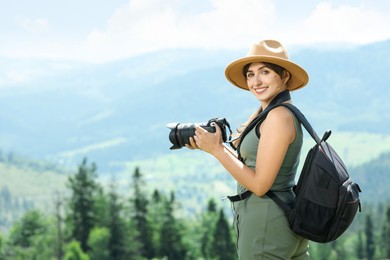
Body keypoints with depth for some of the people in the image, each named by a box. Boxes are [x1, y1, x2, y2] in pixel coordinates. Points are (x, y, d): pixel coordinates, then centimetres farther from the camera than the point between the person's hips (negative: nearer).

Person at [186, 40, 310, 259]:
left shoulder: (279, 116, -17)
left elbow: (259, 184, -19)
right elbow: (249, 166, 15)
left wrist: (216, 149, -13)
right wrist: (212, 145, 7)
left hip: (266, 225, -10)